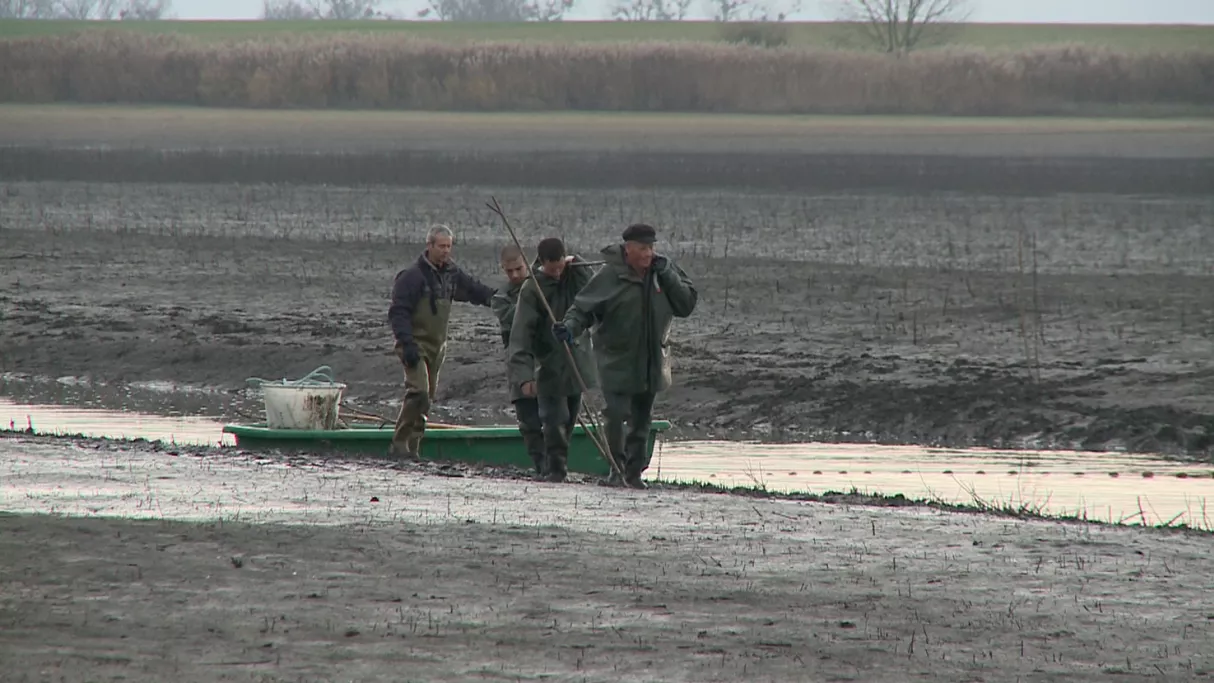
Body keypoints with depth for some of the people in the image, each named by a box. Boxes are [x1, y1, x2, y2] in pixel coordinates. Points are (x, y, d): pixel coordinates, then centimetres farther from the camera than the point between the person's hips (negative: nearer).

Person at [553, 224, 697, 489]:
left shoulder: (663, 271, 2)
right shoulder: (609, 276, -11)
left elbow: (687, 305, 2)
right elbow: (584, 308, -8)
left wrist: (667, 276, -10)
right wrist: (571, 326, -29)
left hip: (651, 362, 4)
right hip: (617, 360, -4)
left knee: (641, 420, 10)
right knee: (616, 413, -13)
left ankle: (634, 471, 20)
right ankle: (618, 465, 6)